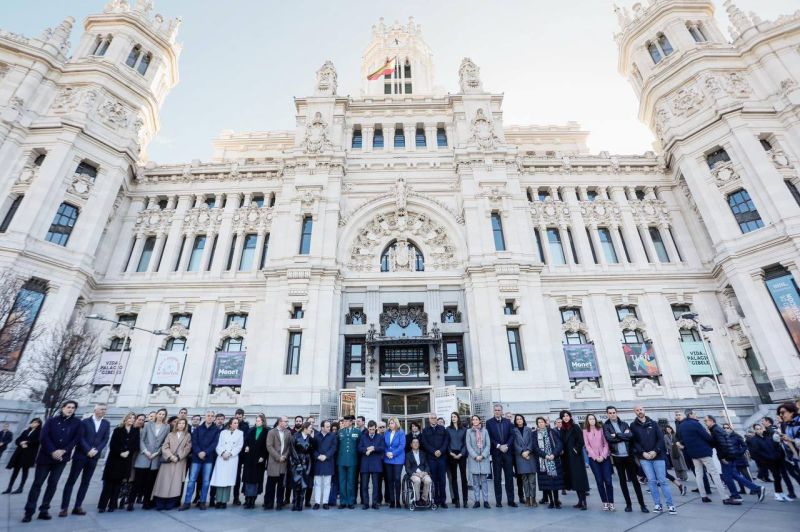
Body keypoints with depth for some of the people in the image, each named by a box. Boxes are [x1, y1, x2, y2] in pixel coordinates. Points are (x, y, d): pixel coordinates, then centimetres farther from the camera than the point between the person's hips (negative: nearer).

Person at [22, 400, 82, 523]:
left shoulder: (77, 423, 5)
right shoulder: (52, 420, 4)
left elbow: (76, 439, 0)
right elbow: (44, 436, -5)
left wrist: (63, 451, -12)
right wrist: (52, 451, -15)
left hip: (62, 457, 1)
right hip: (46, 456, -1)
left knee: (53, 483, 3)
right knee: (37, 483, 1)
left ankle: (44, 510, 12)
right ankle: (29, 512, 10)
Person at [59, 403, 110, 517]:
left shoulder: (106, 424, 6)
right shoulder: (85, 422, -2)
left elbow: (105, 439, 2)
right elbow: (80, 438, -8)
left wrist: (96, 450, -11)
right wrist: (88, 450, -16)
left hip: (94, 457, 3)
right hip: (81, 455, -3)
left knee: (85, 482, 6)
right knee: (71, 481, 0)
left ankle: (77, 507, 13)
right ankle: (64, 508, 7)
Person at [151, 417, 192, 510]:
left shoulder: (188, 436, 8)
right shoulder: (170, 435, 12)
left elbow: (187, 448, 0)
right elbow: (164, 447, 3)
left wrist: (178, 457, -11)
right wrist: (170, 456, -12)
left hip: (180, 462, -1)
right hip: (168, 461, 1)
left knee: (175, 482, -6)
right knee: (164, 481, -3)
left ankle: (171, 503, -1)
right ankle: (160, 503, 4)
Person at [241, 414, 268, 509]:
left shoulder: (267, 432, -3)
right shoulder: (251, 430, 9)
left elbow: (267, 446, -6)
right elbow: (245, 443, 7)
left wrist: (263, 457, -14)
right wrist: (243, 459, -2)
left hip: (259, 460, -3)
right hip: (249, 459, 3)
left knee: (256, 480, 1)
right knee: (248, 479, 5)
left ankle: (251, 500, 10)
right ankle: (248, 500, 14)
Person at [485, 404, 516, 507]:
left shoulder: (507, 422, 9)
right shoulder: (489, 422, 2)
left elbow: (511, 435, 3)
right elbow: (489, 437, -3)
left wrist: (506, 445, -11)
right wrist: (499, 446, -13)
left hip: (508, 452, 2)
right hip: (496, 453, -2)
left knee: (509, 476, 5)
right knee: (497, 478, 4)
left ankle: (511, 500, 13)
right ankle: (498, 501, 11)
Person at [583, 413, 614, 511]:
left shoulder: (601, 429, 3)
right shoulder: (585, 431, 2)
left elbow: (606, 443, -1)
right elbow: (587, 446, -1)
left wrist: (603, 456, -10)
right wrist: (595, 457, -8)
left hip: (604, 457, 0)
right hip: (593, 459, 0)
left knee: (608, 480, -5)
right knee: (599, 481, 2)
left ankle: (611, 502, 7)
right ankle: (605, 502, 13)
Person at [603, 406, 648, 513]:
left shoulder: (624, 424, 7)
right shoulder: (606, 426, 0)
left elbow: (631, 435, -9)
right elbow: (609, 438, -15)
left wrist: (617, 435, -14)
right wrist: (624, 436, -9)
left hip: (629, 455, 1)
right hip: (617, 457, -1)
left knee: (634, 480, 5)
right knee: (622, 481, 8)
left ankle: (642, 504, 14)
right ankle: (628, 504, 19)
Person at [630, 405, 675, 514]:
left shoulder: (653, 423, 6)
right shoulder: (633, 426, 3)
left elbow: (661, 438, 1)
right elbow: (634, 441, 0)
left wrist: (655, 451, -10)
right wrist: (643, 452, -12)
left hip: (658, 456, 0)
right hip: (644, 457, 0)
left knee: (662, 480, 0)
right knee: (652, 481, 1)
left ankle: (670, 505, 8)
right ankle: (657, 504, 10)